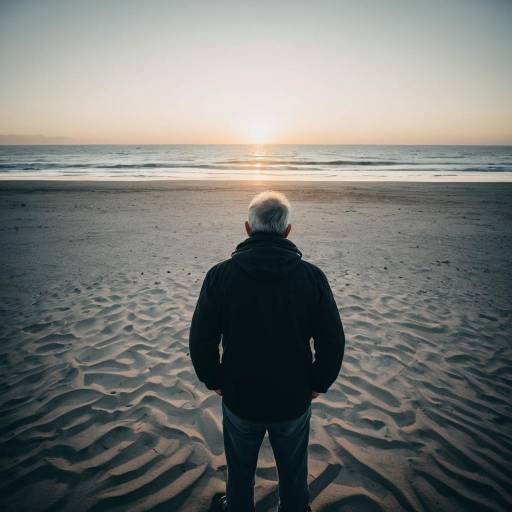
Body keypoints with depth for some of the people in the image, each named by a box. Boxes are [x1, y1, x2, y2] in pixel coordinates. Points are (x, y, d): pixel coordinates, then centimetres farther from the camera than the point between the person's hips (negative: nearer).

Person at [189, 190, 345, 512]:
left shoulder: (220, 275, -16)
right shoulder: (313, 276, -14)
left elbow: (201, 341, -11)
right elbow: (333, 341, -10)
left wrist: (214, 380, 5)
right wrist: (318, 384, 5)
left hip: (239, 398, 0)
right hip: (295, 400, 0)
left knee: (240, 469, 27)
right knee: (293, 471, 26)